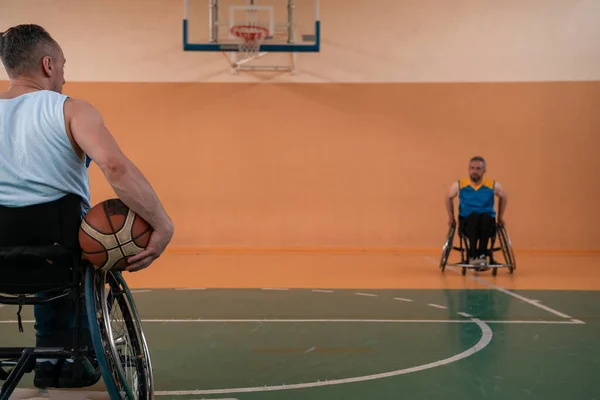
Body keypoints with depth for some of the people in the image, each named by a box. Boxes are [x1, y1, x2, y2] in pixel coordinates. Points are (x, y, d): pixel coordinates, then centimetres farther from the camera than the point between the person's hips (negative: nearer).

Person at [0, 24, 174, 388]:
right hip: (62, 244, -4)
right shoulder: (71, 110, -6)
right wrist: (163, 226, -21)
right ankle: (72, 362, 31)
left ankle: (50, 361, 37)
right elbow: (116, 167, -24)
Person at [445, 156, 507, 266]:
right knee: (474, 216, -36)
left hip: (487, 225, 0)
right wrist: (451, 217, 10)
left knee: (487, 218, -37)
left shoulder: (493, 186, -1)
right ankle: (473, 255, -31)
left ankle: (482, 254, -28)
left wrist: (500, 217, 13)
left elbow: (503, 197, 18)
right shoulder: (459, 185, 0)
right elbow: (449, 198, 17)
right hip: (467, 223, 0)